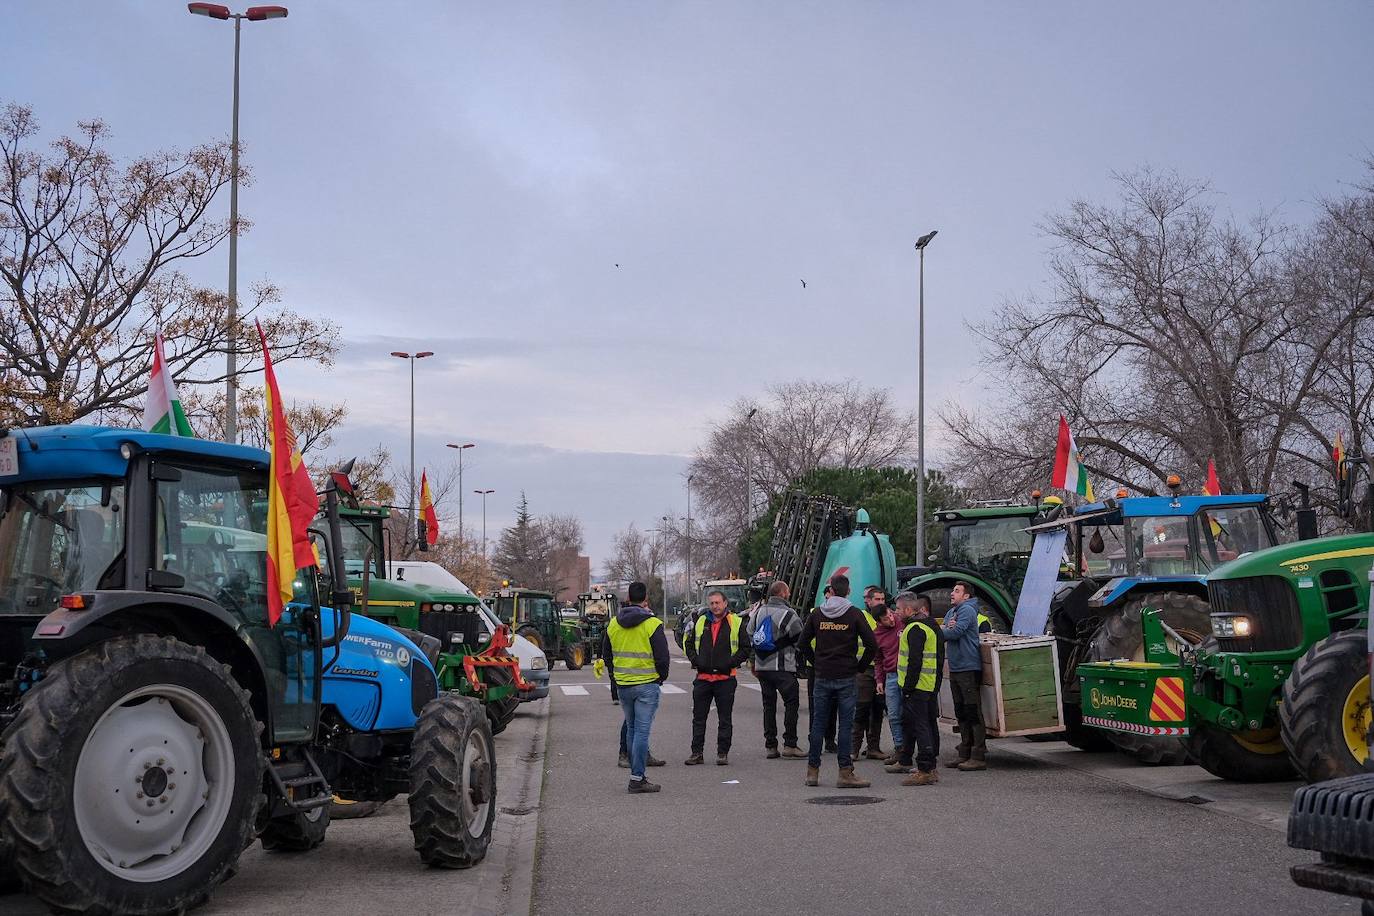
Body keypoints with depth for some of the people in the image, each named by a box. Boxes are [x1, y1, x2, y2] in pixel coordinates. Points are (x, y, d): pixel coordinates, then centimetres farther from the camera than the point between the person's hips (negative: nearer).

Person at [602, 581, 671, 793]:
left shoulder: (614, 624, 6)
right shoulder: (652, 624, -11)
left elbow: (607, 655, 14)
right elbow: (662, 657, -11)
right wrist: (661, 677, 6)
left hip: (622, 685, 5)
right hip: (646, 685, -5)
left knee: (631, 729, 16)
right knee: (642, 731, -4)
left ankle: (637, 774, 21)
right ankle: (637, 778, -6)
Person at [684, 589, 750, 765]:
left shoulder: (736, 622, -2)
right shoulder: (701, 622, 9)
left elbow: (745, 648, -1)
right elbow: (689, 644, 19)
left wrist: (731, 663, -11)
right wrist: (695, 660, 3)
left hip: (725, 678, -3)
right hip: (703, 677, 3)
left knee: (725, 719, 3)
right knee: (698, 717, 6)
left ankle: (723, 753, 12)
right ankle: (697, 753, 13)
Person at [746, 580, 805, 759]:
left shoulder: (759, 612, 9)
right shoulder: (787, 614, -11)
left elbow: (749, 636, 13)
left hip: (762, 667, 6)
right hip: (782, 667, -6)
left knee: (768, 705, 11)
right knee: (791, 703, 0)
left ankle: (770, 746, 10)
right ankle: (790, 745, -4)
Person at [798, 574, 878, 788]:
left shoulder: (817, 614, 3)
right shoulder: (854, 614, -5)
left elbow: (803, 642, 7)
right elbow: (872, 644, -10)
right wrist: (860, 666, 2)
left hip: (822, 677, 3)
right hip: (846, 677, -3)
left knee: (818, 723, 9)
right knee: (845, 724, 0)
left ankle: (812, 771, 14)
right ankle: (845, 773, -2)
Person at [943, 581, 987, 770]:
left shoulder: (967, 610, -9)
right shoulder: (950, 612, 18)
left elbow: (956, 632, -20)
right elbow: (946, 633, 11)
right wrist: (948, 627, -11)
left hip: (969, 667, -9)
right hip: (955, 668, 9)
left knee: (973, 712, -8)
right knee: (961, 713, 13)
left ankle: (978, 756, -8)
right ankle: (965, 753, 20)